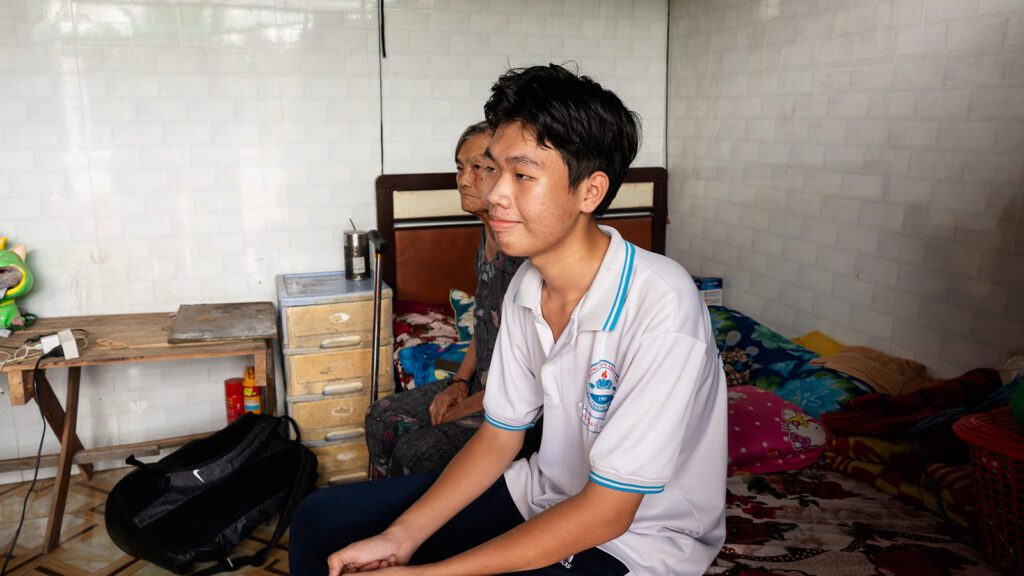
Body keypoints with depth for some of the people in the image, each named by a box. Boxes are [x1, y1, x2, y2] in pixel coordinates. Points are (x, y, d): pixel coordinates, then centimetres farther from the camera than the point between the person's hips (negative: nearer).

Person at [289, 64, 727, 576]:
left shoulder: (659, 307, -26)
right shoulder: (526, 286, -3)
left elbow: (607, 512, -22)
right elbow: (500, 435, 4)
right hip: (545, 496, 7)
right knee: (323, 521, 2)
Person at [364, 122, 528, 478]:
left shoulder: (524, 251, -26)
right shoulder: (488, 237, 5)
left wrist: (462, 410, -15)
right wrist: (460, 382, 5)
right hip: (481, 384, 9)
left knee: (416, 454, -19)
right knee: (381, 419, 6)